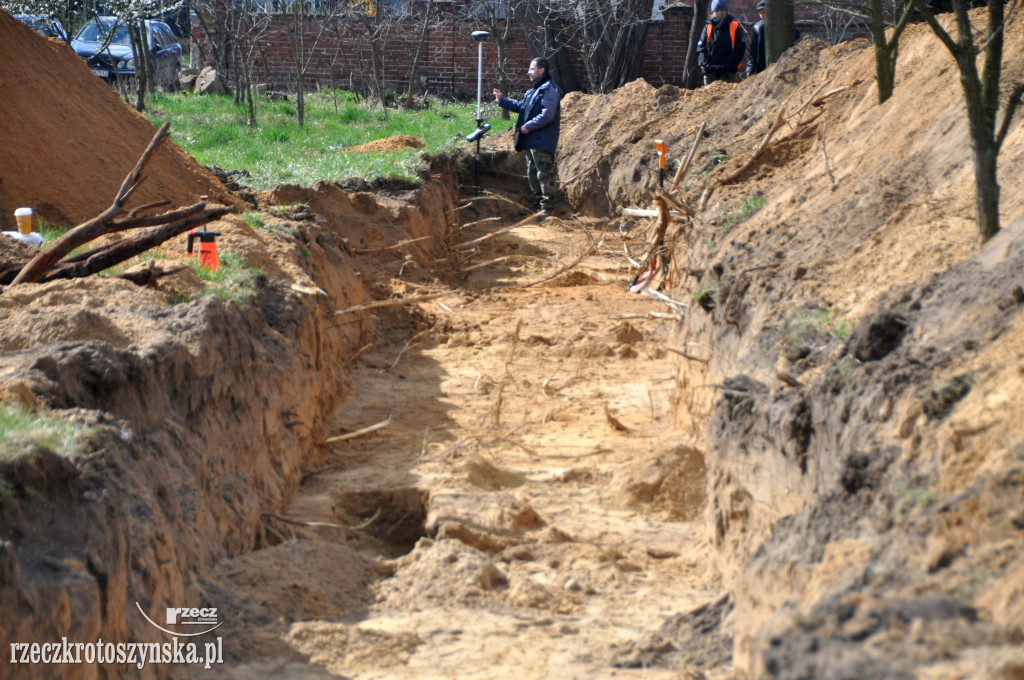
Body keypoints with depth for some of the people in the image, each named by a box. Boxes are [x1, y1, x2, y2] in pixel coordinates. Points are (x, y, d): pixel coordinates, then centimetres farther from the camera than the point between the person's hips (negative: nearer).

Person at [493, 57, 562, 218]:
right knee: (532, 172, 17)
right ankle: (536, 203, 27)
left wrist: (529, 126, -19)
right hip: (531, 141, 11)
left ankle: (547, 207, -6)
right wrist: (502, 100, 26)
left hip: (542, 142, -11)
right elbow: (521, 107, 30)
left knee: (545, 173, -8)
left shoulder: (549, 90, -14)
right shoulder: (533, 91, 19)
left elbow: (547, 115, -22)